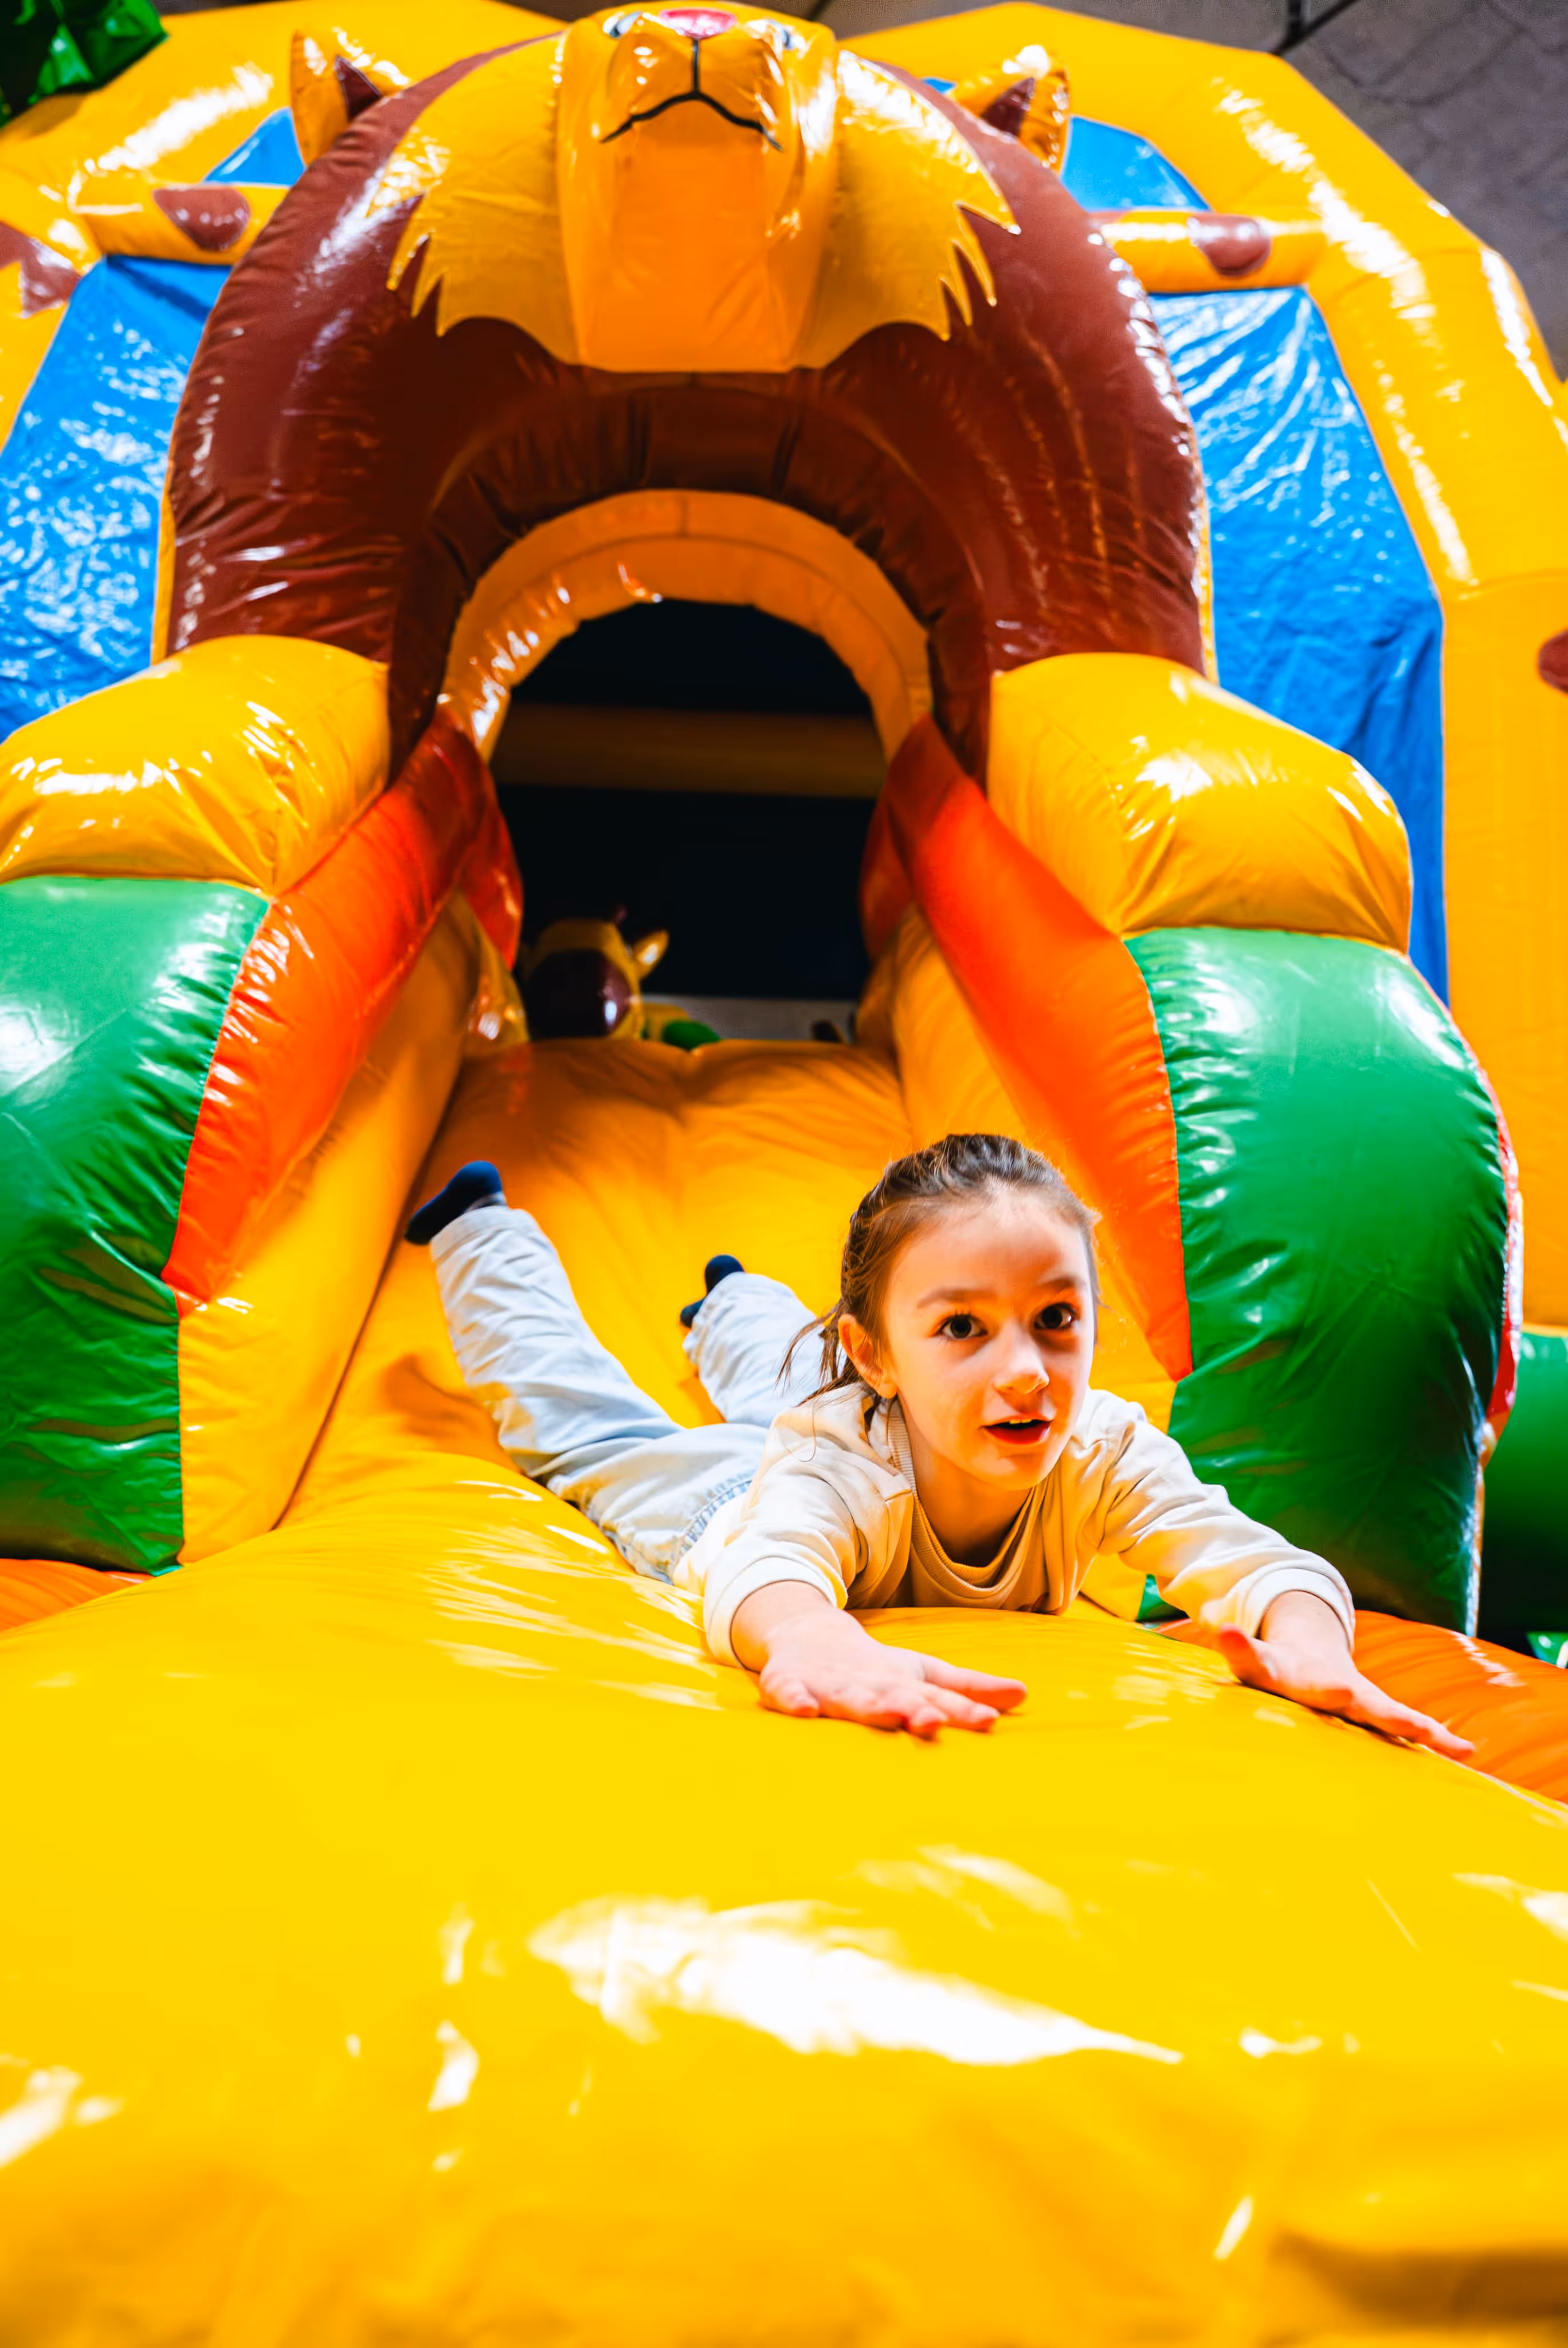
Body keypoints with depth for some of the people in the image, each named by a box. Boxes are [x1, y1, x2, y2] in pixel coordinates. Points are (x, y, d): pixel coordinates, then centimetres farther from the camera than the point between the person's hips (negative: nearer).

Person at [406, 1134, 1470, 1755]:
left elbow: (1252, 1558, -51)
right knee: (578, 1418, 23)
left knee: (779, 1379, 38)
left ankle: (733, 1305, 74)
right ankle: (485, 1230, 47)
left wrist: (1308, 1642, -75)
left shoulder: (1104, 1452, -45)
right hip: (731, 1510, -4)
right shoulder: (842, 1465, -54)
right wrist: (817, 1639, -96)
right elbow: (760, 1573, -73)